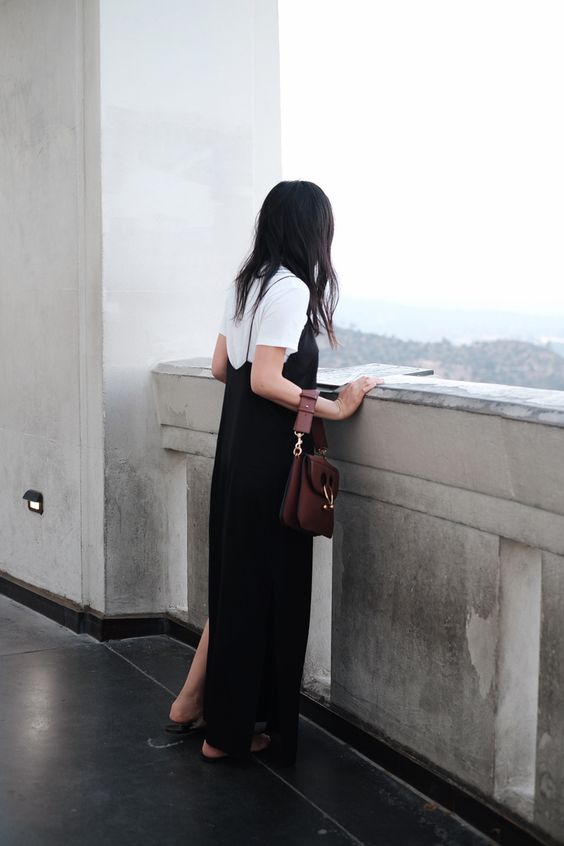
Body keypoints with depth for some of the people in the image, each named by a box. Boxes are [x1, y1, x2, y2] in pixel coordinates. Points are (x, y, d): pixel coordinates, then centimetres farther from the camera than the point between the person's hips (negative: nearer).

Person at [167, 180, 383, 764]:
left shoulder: (246, 283, 11)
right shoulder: (292, 289, -15)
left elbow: (222, 367, 16)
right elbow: (265, 381, -22)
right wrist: (335, 408, -16)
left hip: (237, 452, 9)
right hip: (270, 459, -9)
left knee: (235, 583, 19)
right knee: (263, 592, 2)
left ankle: (190, 703, 27)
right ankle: (228, 733, 14)